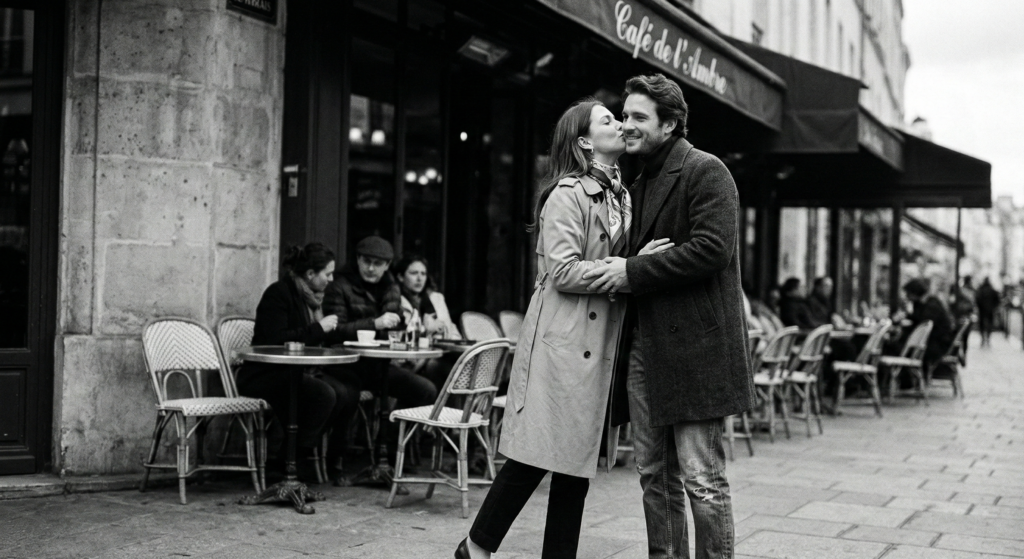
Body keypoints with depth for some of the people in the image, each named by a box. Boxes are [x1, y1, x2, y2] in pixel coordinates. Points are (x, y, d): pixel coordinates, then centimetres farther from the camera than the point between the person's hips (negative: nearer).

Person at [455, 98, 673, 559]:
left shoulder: (622, 197, 15)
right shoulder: (567, 195, -9)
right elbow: (563, 272, -16)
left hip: (600, 343, 8)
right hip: (562, 341, -8)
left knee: (577, 460, 9)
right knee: (536, 454, -5)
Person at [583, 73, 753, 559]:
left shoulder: (706, 172, -7)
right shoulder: (640, 185, 20)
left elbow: (711, 248, -18)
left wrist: (632, 272, -16)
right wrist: (618, 271, 5)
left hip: (694, 345, -8)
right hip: (646, 345, 8)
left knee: (701, 478, -4)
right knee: (655, 475, 13)